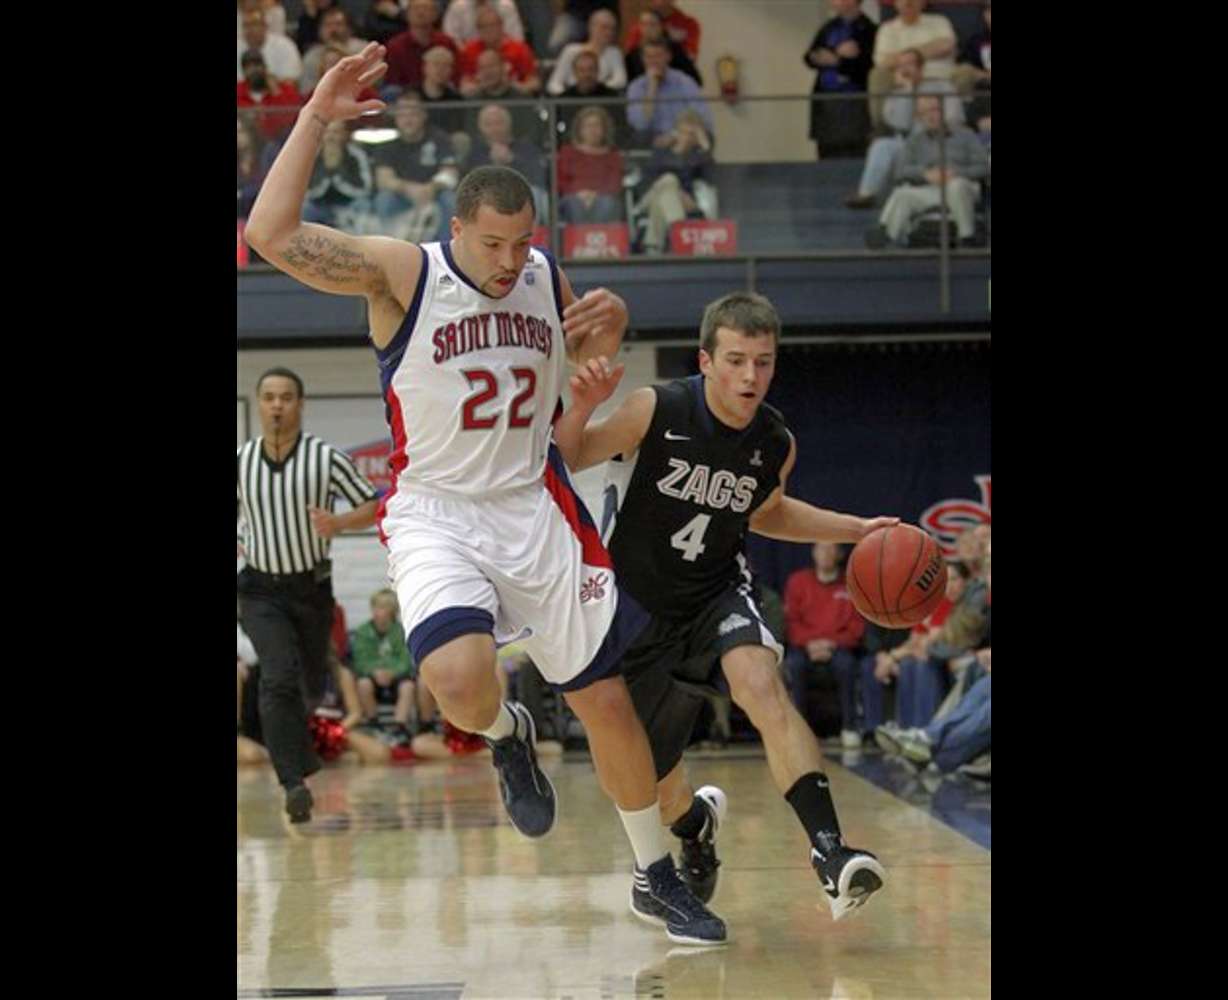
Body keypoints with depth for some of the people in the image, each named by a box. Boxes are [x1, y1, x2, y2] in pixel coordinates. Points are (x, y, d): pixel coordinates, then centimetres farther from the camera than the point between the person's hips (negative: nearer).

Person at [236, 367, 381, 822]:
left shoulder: (327, 458, -9)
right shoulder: (240, 461, -3)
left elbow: (372, 508, -5)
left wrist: (339, 523, -24)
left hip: (312, 587, 1)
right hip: (262, 590, -1)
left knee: (311, 685, 16)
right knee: (279, 678, -19)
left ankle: (291, 732, 51)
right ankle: (295, 783, -23)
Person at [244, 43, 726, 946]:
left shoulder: (547, 278, 3)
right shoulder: (400, 274, -12)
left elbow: (587, 356, 23)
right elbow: (274, 235, -25)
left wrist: (611, 321, -1)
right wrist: (316, 117, -27)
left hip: (538, 510, 4)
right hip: (435, 516, -4)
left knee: (607, 699, 6)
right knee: (458, 678, -30)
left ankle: (658, 878, 23)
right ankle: (507, 739, 9)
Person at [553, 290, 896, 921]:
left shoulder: (776, 444, -7)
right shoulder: (655, 411, -21)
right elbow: (563, 463, -13)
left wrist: (858, 529, 8)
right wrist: (582, 407, -33)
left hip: (718, 594, 1)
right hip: (635, 605, -1)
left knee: (762, 684, -32)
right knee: (650, 774, 10)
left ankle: (829, 851, -39)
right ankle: (695, 829, 49)